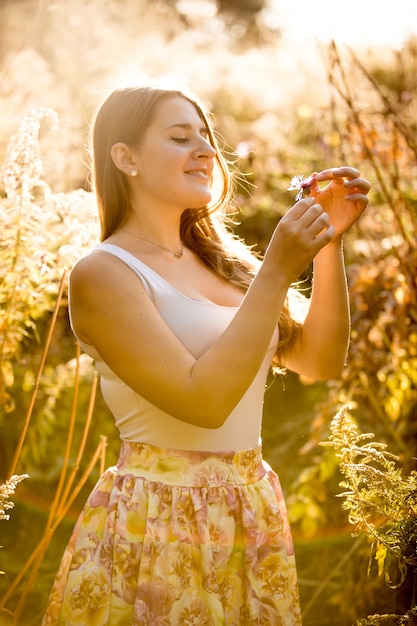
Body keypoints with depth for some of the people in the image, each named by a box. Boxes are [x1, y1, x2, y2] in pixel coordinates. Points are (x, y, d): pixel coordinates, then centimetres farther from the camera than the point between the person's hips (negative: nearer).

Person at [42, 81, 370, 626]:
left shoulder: (222, 260, 9)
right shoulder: (103, 272, -12)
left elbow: (320, 361, 6)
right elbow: (202, 402, -21)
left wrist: (330, 242, -4)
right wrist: (276, 273, -20)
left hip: (254, 515, 6)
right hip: (157, 522, -6)